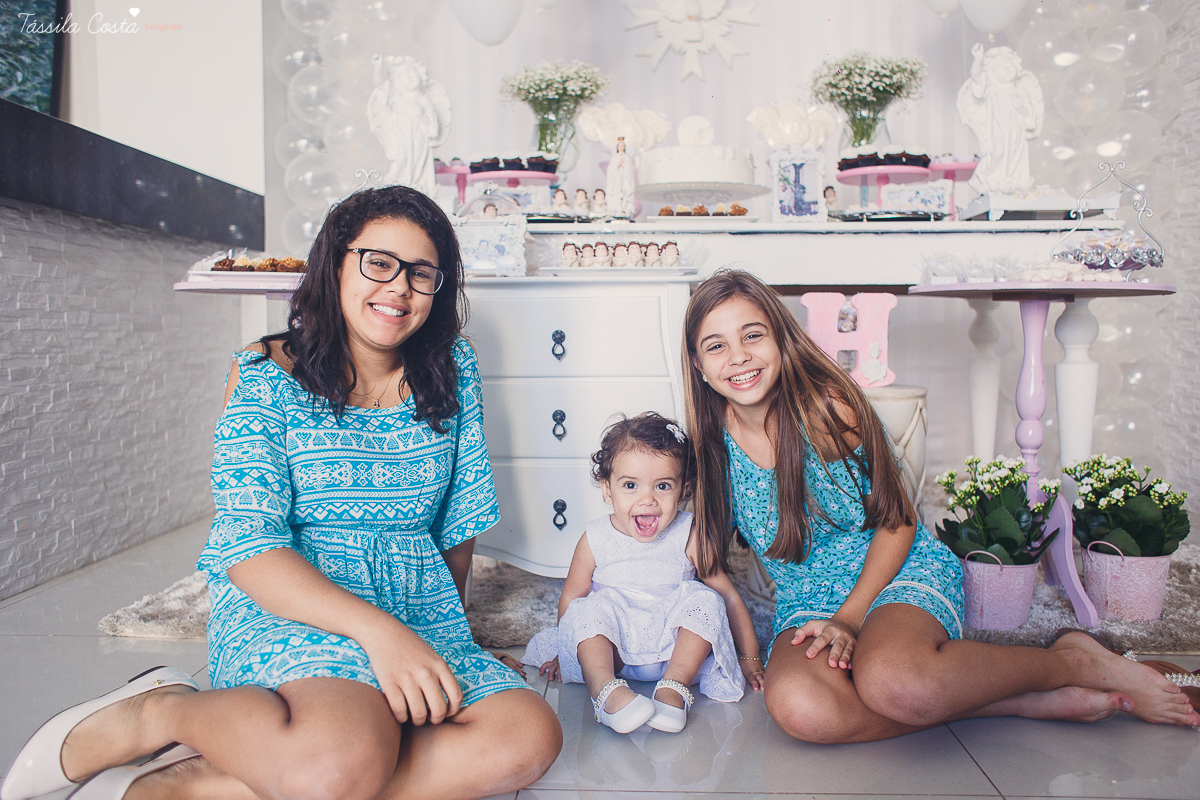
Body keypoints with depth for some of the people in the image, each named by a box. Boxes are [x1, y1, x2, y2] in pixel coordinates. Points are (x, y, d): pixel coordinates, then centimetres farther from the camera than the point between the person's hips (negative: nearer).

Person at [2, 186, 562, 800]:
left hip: (421, 613, 5)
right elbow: (247, 544, -11)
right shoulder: (267, 373, -1)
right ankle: (163, 711, -5)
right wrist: (376, 628, -23)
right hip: (280, 606, -5)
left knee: (531, 738, -25)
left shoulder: (453, 369, 9)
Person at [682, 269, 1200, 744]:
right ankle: (1034, 703, -20)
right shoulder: (712, 446, -3)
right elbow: (708, 562, 8)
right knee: (797, 707, -33)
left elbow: (897, 523, -6)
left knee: (892, 681, -39)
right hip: (806, 603, 4)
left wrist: (850, 616, -16)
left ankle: (1077, 661, -10)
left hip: (899, 573, -3)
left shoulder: (827, 405, -13)